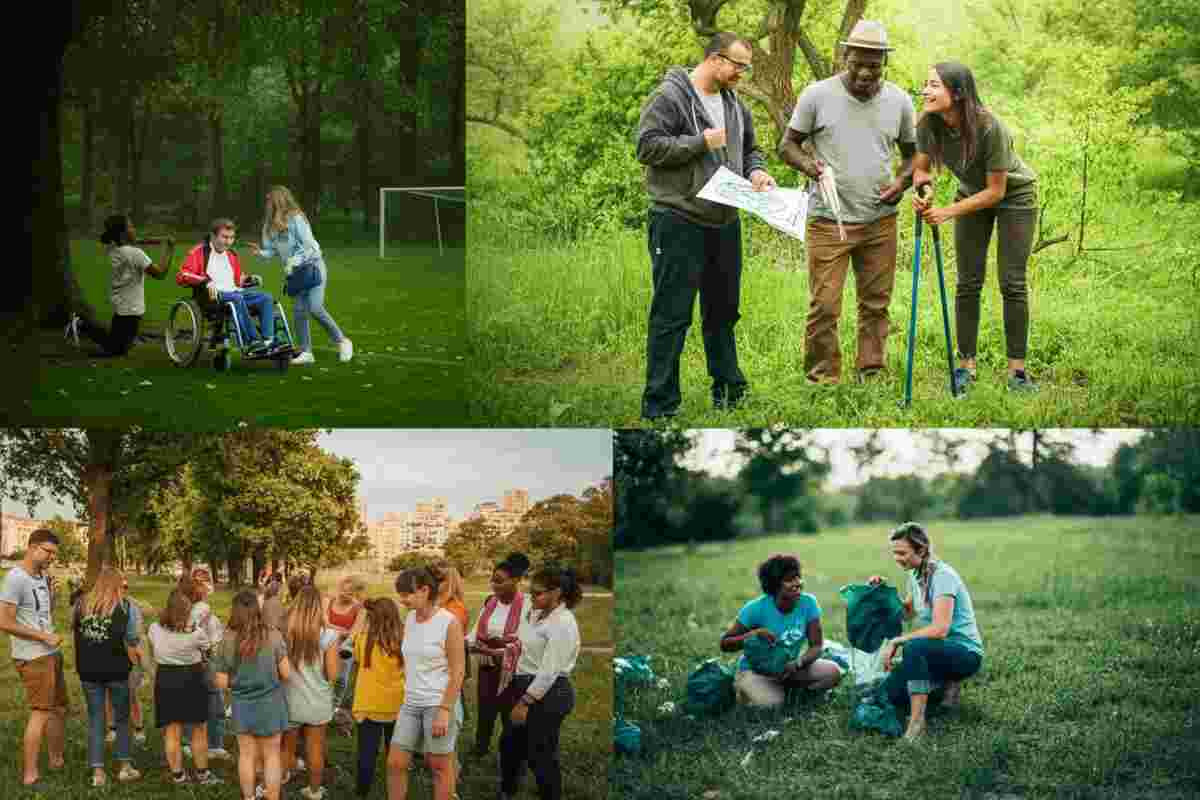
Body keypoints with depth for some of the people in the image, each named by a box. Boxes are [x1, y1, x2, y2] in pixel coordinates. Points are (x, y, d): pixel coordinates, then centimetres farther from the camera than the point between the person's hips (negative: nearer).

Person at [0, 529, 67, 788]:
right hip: (33, 657, -9)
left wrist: (50, 590, 3)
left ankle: (56, 761, 30)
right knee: (41, 713, -7)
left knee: (59, 708, 17)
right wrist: (45, 637, -16)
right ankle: (29, 774, -1)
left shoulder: (41, 576, 9)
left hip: (51, 653, 9)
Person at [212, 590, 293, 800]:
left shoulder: (228, 640, -11)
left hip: (242, 705, 1)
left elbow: (222, 682, -6)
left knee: (246, 755, 16)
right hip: (270, 704, -1)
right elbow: (286, 674, -11)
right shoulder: (273, 636, -14)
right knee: (271, 756, 11)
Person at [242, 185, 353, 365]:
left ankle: (342, 342, -2)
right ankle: (306, 352, 5)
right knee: (299, 310, 0)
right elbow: (272, 250, 8)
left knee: (315, 308, -17)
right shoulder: (270, 225, 7)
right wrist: (260, 252, -12)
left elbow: (308, 246, -16)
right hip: (294, 270, 7)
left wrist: (294, 261, -23)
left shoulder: (295, 218, -15)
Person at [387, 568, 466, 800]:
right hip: (411, 704, 7)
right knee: (395, 763, 5)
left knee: (440, 766, 3)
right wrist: (405, 698, 14)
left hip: (439, 704, -7)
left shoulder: (449, 623, -14)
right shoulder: (410, 618, 7)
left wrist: (445, 710, -18)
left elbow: (457, 673, -14)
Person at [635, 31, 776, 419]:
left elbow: (750, 150, 24)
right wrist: (700, 143, -19)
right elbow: (647, 146, -16)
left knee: (723, 311, 16)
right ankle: (660, 405, -2)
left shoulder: (735, 104, 14)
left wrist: (756, 171, 2)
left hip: (724, 223, 8)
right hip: (678, 222, -7)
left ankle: (728, 390, 27)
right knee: (672, 314, -6)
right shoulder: (670, 96, -9)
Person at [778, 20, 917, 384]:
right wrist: (807, 164, -20)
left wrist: (903, 180, -5)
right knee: (824, 306, -4)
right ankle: (822, 380, 6)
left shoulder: (899, 101, 5)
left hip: (880, 221, 3)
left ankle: (872, 375, 18)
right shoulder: (817, 95, -4)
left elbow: (912, 152, 16)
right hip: (828, 221, -3)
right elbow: (788, 145, 2)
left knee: (876, 304, 8)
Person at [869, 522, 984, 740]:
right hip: (939, 650, 9)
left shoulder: (942, 576, -20)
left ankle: (917, 722, -31)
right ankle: (947, 687, 15)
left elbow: (940, 630, -30)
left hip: (966, 654, -9)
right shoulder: (915, 576, 8)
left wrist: (896, 641, -25)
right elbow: (908, 612, 28)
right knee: (890, 692, -5)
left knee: (914, 646, -37)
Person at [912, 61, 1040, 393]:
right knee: (968, 284, 4)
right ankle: (966, 365, 12)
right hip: (971, 195, 4)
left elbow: (996, 191, -27)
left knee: (1012, 284, -5)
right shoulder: (928, 124, -23)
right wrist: (919, 191, -31)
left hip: (1014, 195, -4)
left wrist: (948, 212, -33)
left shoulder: (989, 127, -36)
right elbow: (921, 169, -7)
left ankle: (1017, 369, 3)